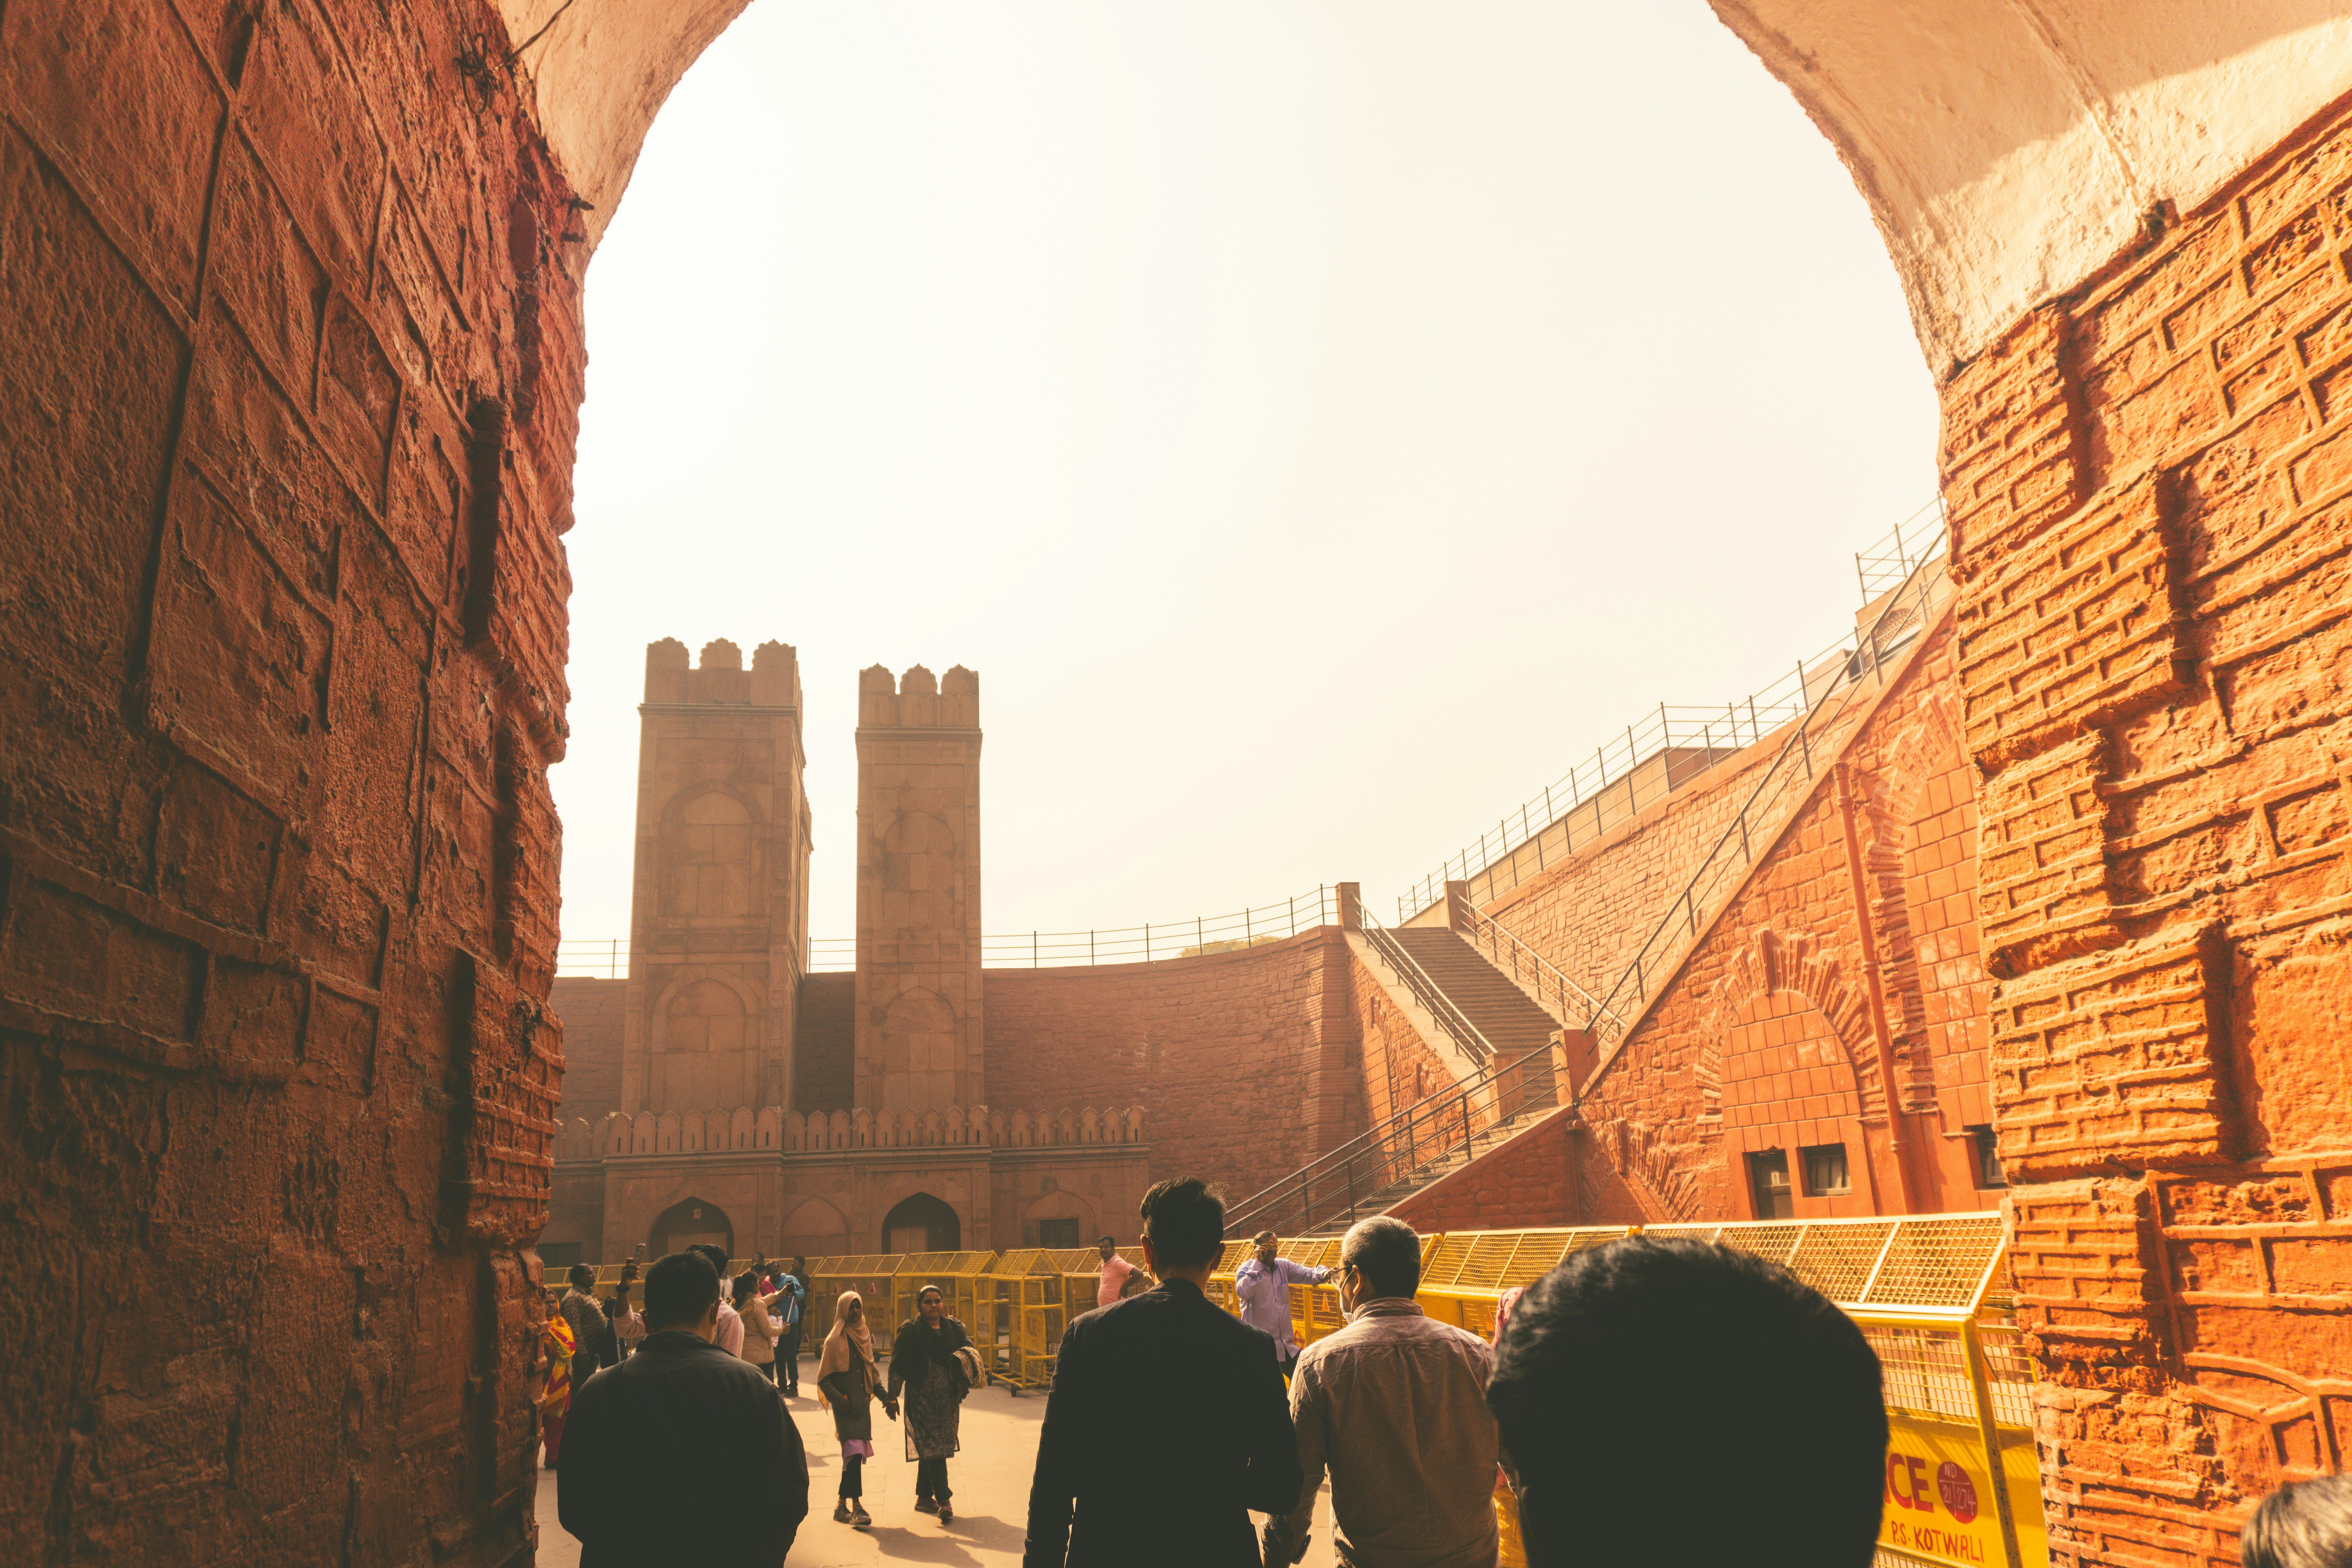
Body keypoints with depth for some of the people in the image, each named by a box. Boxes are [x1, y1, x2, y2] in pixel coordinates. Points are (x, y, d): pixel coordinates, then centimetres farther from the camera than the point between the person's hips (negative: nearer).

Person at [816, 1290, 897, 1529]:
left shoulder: (865, 1336, 13)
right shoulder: (835, 1341, -7)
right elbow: (824, 1379, -8)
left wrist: (886, 1397, 10)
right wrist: (840, 1400, -19)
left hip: (863, 1403, 6)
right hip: (846, 1406, -6)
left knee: (853, 1455, 9)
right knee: (854, 1452, -15)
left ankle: (842, 1505, 20)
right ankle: (856, 1507, -14)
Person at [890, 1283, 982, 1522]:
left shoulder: (954, 1328, 7)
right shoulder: (911, 1333, -6)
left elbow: (969, 1348, 16)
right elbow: (898, 1367, -7)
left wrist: (970, 1356, -6)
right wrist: (892, 1397, -12)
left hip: (948, 1400, 5)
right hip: (922, 1401, -5)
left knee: (930, 1450, 14)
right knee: (934, 1448, -10)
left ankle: (924, 1498, 26)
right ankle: (944, 1501, -7)